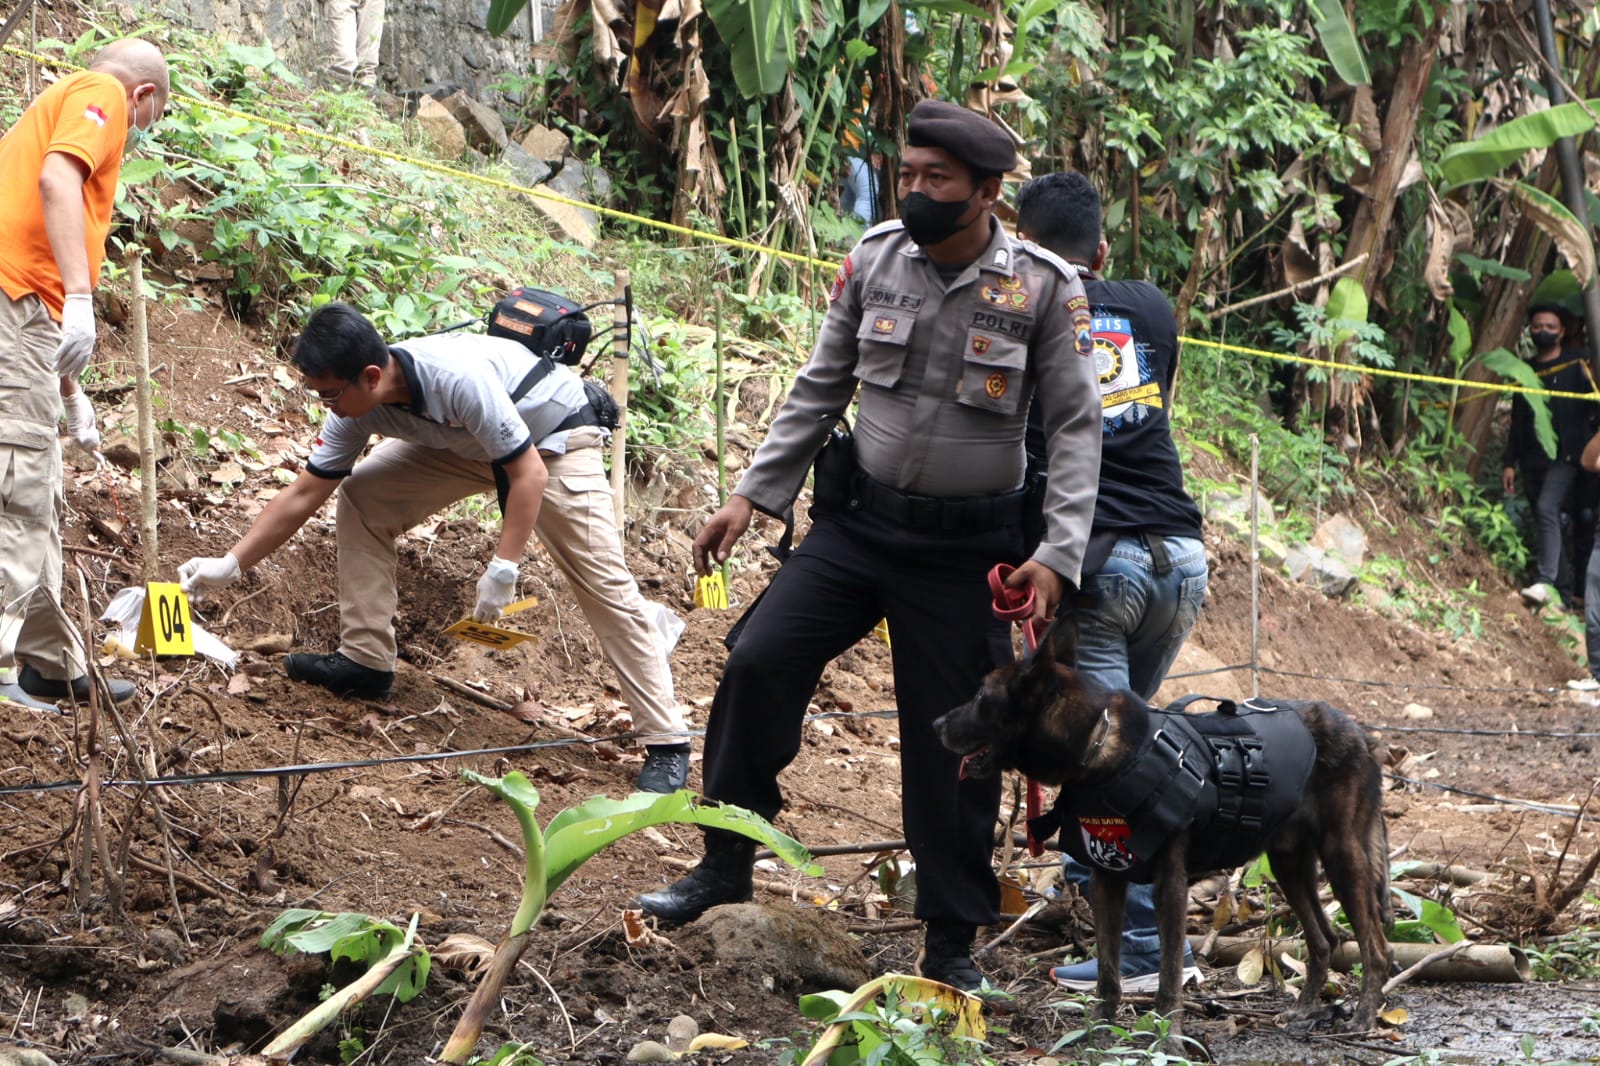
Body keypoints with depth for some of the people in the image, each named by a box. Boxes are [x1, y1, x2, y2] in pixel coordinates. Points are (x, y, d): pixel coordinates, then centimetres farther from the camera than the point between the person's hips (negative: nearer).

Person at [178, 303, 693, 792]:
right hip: (467, 445, 7)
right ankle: (365, 662, 6)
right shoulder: (356, 406, -17)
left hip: (553, 439, -7)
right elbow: (303, 496, -7)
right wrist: (230, 565, -10)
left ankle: (666, 744, -12)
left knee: (603, 581, -14)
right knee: (360, 497, -2)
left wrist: (504, 569, -33)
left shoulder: (458, 378, -39)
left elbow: (529, 476, -33)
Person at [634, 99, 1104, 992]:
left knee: (952, 738, 4)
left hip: (965, 547, -3)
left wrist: (1058, 556, -16)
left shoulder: (1044, 288, -11)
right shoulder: (874, 260, -2)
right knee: (760, 661, -13)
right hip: (859, 519, 3)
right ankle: (725, 864, 3)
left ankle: (952, 942, 17)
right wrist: (754, 495, 4)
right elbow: (821, 388, 8)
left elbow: (1078, 425, -8)